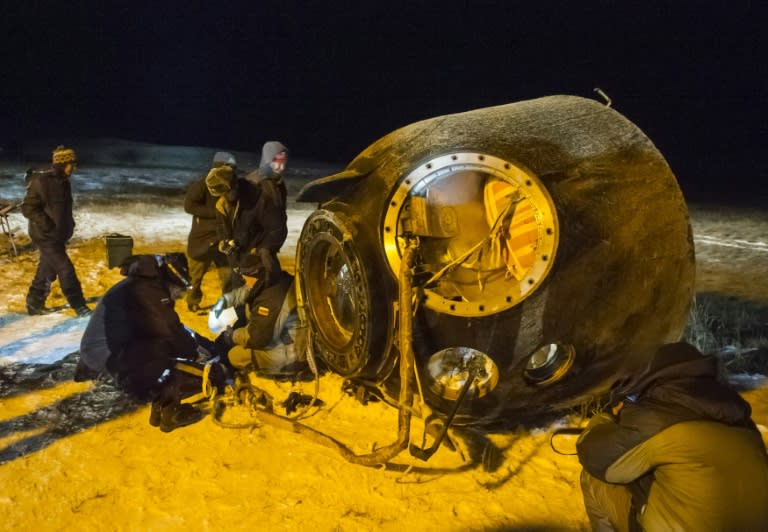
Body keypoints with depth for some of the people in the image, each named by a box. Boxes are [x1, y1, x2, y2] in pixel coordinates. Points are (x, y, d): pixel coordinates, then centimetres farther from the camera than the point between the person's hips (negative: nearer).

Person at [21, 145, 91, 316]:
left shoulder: (63, 181, 8)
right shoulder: (40, 181, -17)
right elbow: (27, 208, -17)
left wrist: (69, 223, 11)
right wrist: (47, 225, -23)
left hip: (58, 234, 9)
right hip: (45, 235, -9)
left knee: (47, 270, 17)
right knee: (66, 269, -10)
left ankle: (34, 304, 30)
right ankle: (79, 306, -4)